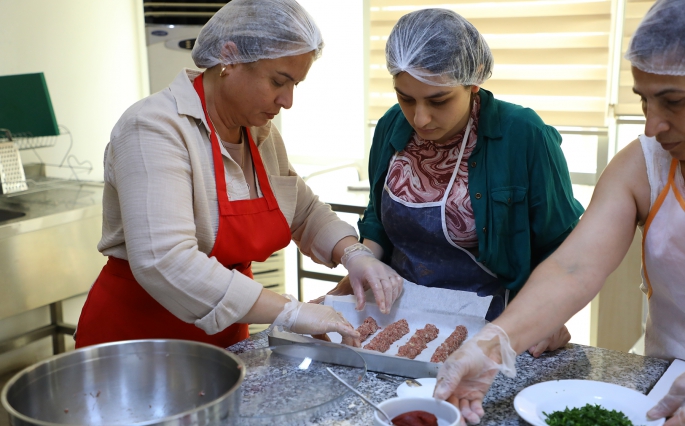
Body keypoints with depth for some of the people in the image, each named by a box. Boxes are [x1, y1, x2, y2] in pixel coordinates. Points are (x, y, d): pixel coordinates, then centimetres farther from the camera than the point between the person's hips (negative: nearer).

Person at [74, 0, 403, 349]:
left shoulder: (260, 132, 1)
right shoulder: (154, 128, -23)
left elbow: (305, 212, 12)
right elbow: (165, 263, -33)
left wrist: (353, 255, -8)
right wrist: (289, 313, -31)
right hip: (139, 338, -7)